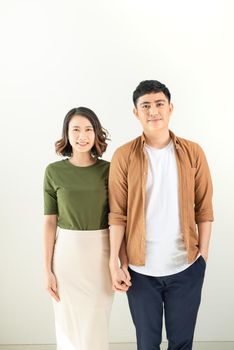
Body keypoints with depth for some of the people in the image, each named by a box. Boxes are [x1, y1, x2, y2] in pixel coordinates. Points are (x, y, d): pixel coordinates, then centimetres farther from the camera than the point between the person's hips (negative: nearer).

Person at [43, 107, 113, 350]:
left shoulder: (108, 170, -2)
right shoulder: (54, 171, -3)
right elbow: (50, 222, -1)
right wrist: (47, 269, -2)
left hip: (100, 252, 0)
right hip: (66, 252, 0)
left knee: (97, 326, 10)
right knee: (68, 326, 12)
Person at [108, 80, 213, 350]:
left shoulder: (193, 153, -1)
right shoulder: (124, 156, -5)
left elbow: (204, 208, 1)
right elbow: (117, 214, -6)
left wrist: (203, 254, -1)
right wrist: (114, 262, -8)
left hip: (186, 267, 1)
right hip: (140, 268, -1)